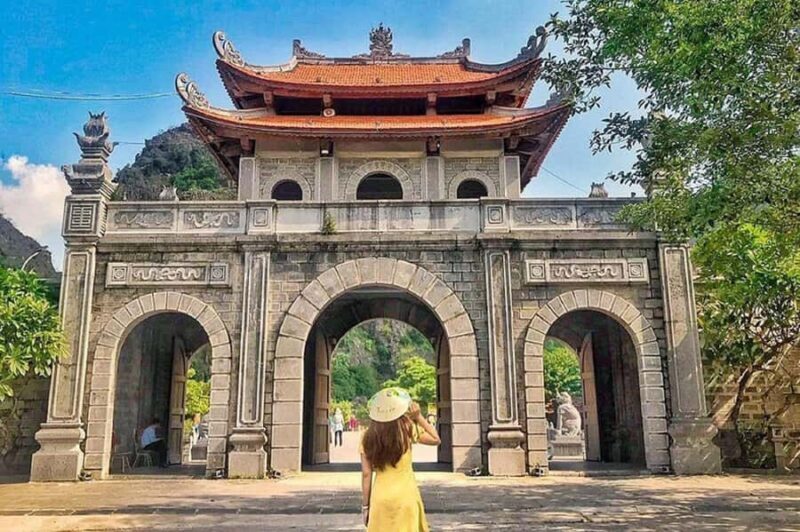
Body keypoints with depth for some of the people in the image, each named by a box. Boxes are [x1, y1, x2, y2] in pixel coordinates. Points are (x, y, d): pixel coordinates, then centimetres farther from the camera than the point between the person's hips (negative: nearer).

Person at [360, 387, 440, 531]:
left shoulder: (368, 436, -2)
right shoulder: (407, 429, -7)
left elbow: (366, 474, 1)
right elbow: (436, 439, 7)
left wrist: (365, 505, 9)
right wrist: (418, 417, 7)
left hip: (380, 499, 2)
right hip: (405, 497, -2)